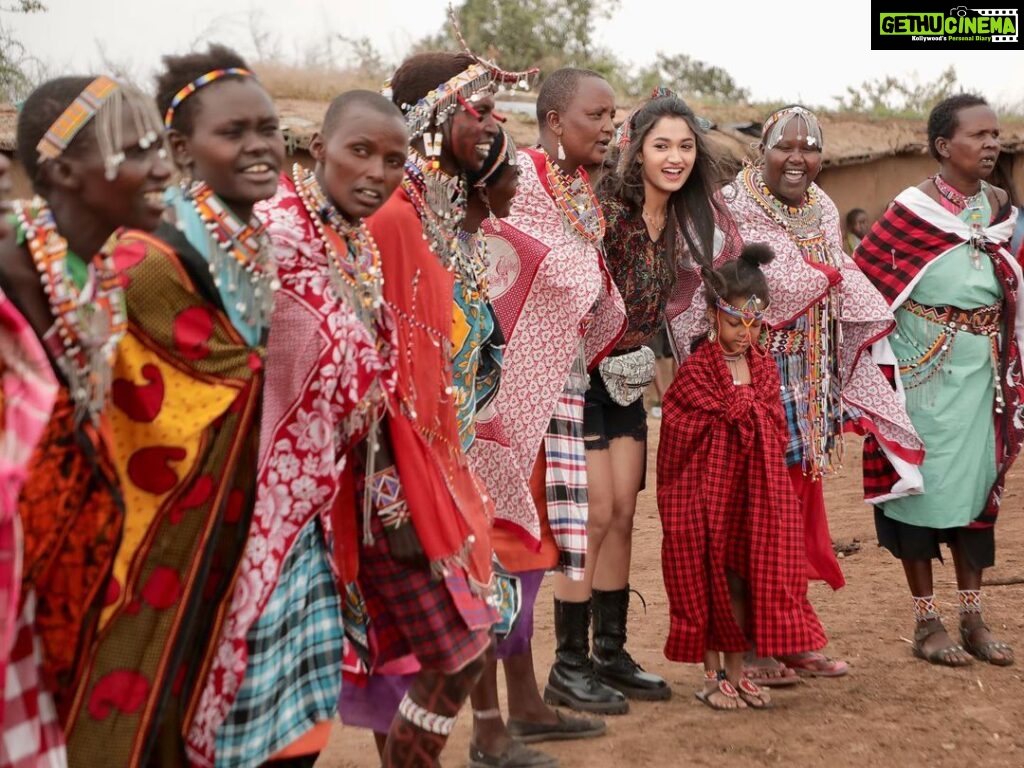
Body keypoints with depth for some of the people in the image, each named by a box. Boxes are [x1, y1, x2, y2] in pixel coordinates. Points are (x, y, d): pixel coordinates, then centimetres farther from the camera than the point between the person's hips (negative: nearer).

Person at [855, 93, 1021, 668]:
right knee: (925, 481, 1)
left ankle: (973, 616, 19)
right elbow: (865, 278, -10)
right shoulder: (912, 211, -11)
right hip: (924, 369, -5)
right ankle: (927, 623, 10)